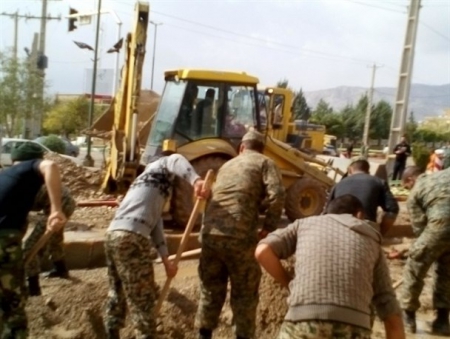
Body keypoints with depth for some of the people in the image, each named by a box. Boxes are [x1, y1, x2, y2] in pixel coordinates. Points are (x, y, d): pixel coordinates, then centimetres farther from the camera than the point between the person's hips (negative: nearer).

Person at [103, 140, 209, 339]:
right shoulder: (161, 166, 8)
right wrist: (195, 180, -38)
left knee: (117, 294, 23)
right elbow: (176, 161, -20)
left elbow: (155, 223, 28)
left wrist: (165, 259, 26)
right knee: (142, 299, -1)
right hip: (130, 237, -10)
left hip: (114, 234, 10)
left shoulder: (149, 178, 31)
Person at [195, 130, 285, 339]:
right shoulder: (264, 163, 9)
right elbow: (277, 195, -8)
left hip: (210, 233, 5)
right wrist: (268, 228, 0)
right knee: (244, 292, 10)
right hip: (239, 235, -5)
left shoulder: (226, 166, 27)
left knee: (210, 290, 18)